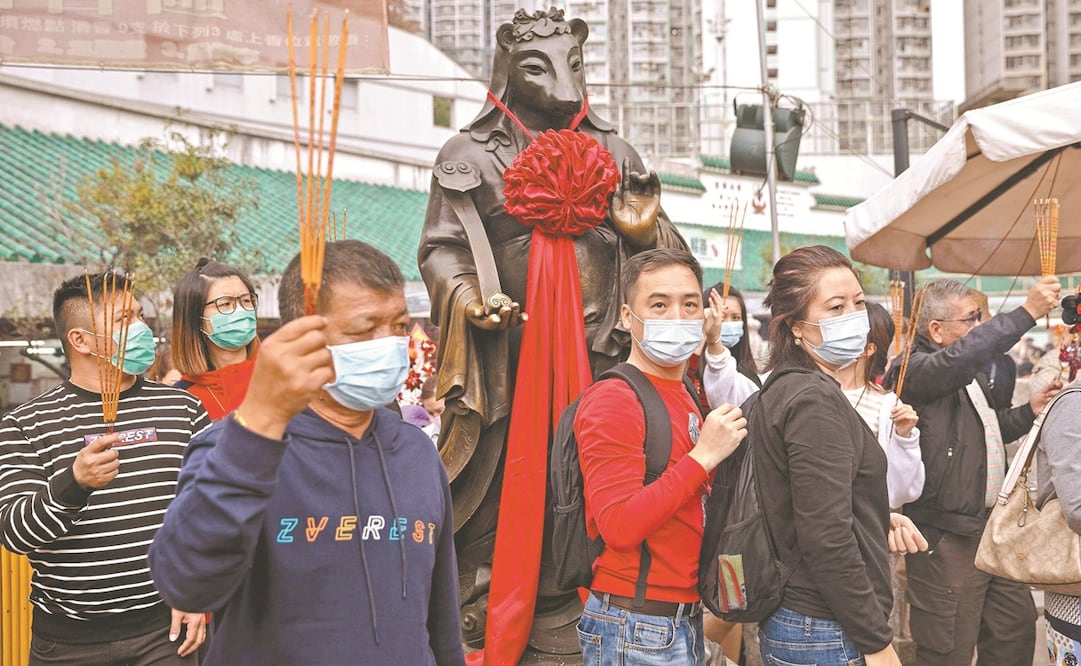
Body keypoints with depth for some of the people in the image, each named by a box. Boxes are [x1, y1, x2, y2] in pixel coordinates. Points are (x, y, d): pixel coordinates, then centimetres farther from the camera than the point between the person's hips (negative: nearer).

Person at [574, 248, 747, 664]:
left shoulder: (686, 399, 12)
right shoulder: (613, 400, -15)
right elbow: (620, 526, -25)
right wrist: (704, 456, -21)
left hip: (686, 621, 8)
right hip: (636, 629, -8)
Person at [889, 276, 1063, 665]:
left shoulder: (973, 374, 17)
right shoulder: (913, 370, -15)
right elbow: (961, 357, -36)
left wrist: (1030, 411, 13)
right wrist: (1028, 313, -32)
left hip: (990, 526, 10)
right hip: (947, 538, -9)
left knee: (1017, 626, 17)